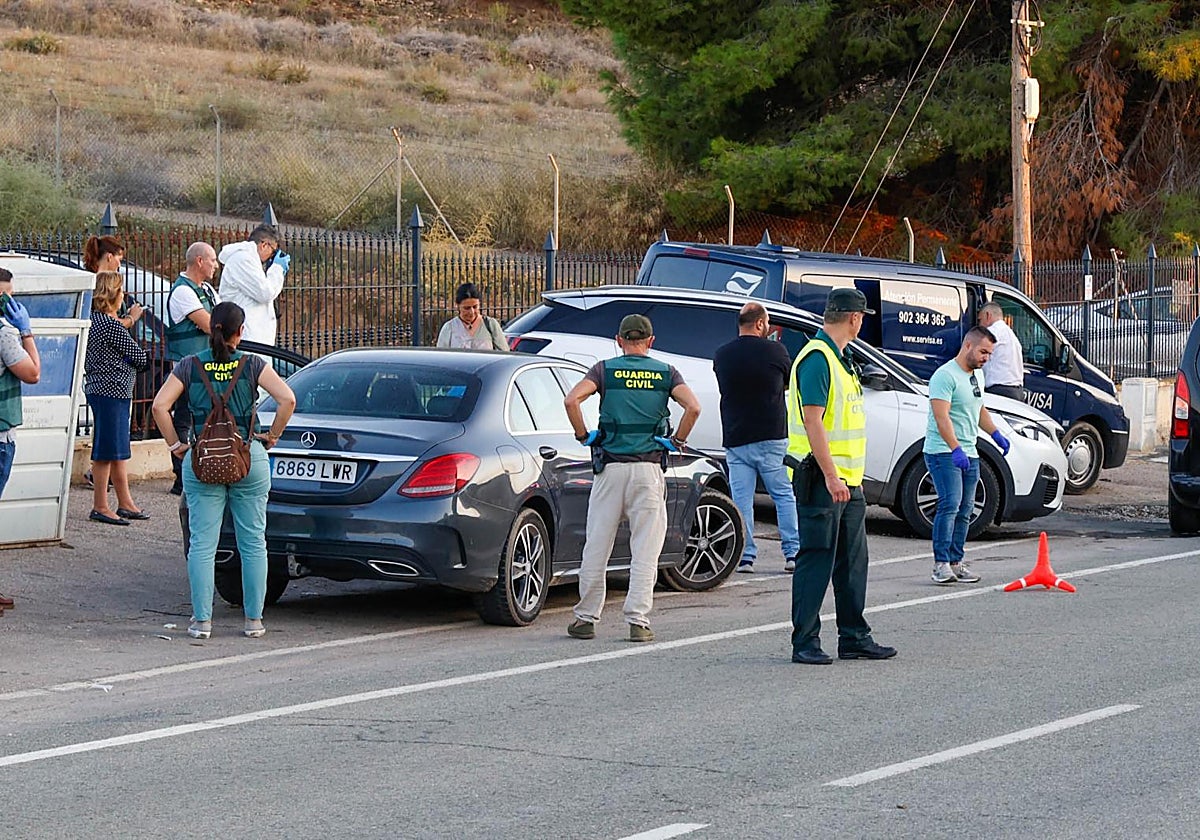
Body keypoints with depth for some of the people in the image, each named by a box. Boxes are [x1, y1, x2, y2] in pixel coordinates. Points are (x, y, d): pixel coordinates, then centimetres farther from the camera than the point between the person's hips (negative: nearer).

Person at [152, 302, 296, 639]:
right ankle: (253, 619, 10)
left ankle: (201, 620, 3)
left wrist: (175, 444, 2)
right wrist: (272, 436, 1)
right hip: (249, 457, 0)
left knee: (202, 544, 4)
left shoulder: (190, 366, 1)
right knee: (253, 542, 8)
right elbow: (287, 399, -12)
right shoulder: (251, 365, -2)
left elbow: (160, 405, -7)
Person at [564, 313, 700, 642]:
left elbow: (571, 399, -12)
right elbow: (693, 407, -11)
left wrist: (584, 436, 0)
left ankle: (586, 618, 10)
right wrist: (677, 441, 2)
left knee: (596, 547, 7)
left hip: (610, 467, 0)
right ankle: (638, 621, -2)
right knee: (645, 551, 3)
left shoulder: (605, 369, 3)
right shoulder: (665, 373, 5)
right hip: (649, 468, 0)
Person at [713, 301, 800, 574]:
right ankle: (793, 552, 6)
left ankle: (745, 556, 2)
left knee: (741, 500, 5)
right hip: (771, 438, -2)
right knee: (785, 495, 7)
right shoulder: (775, 351, -7)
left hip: (735, 439, 3)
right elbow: (789, 383, 7)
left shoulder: (721, 355, 2)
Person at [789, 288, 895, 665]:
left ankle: (854, 637, 20)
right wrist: (831, 475, -24)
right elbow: (812, 421, -20)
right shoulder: (816, 358, -14)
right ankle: (805, 642, -3)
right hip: (822, 479, -10)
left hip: (846, 479, 10)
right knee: (816, 560, -7)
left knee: (852, 561, 13)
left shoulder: (840, 359, 17)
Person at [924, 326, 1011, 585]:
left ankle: (955, 563, 11)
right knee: (950, 505, -17)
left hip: (969, 454, 9)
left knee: (965, 510, 7)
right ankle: (941, 564, -16)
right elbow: (942, 417, -23)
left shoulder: (978, 376, 16)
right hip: (943, 452, -9)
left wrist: (996, 434, 20)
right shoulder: (945, 376, -15)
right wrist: (956, 450, -32)